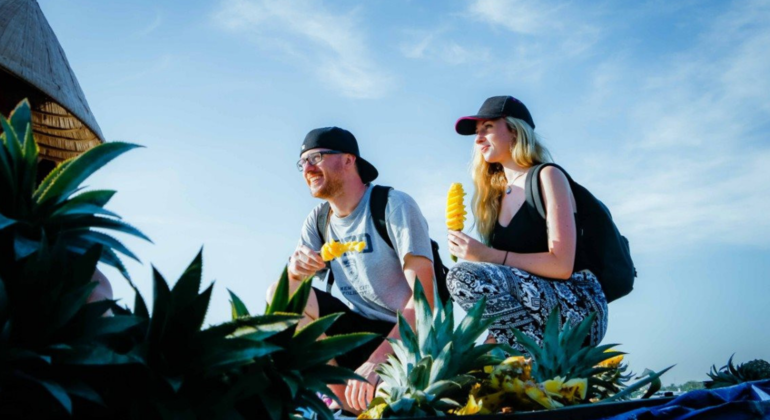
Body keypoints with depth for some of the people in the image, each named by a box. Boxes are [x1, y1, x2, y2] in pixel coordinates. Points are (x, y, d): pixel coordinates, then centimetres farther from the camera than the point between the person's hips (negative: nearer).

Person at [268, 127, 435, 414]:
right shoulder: (318, 219, 5)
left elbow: (423, 298, -21)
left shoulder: (394, 205, -13)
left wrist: (377, 361, -31)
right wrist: (295, 271, -26)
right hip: (358, 329, 6)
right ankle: (348, 404, -9)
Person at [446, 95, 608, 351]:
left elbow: (561, 265, -16)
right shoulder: (497, 195, 15)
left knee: (465, 275, -26)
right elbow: (504, 277, 8)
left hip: (578, 307, -6)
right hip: (535, 307, 7)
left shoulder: (547, 177, -4)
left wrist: (487, 255, -22)